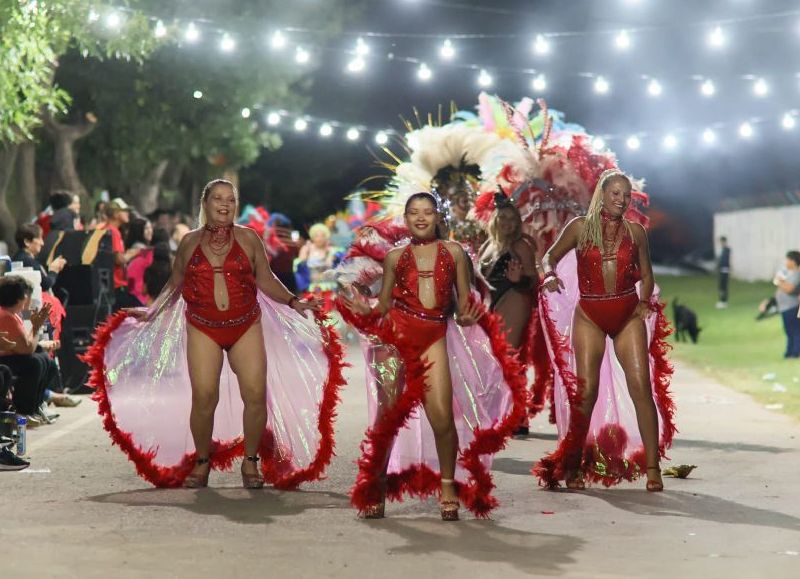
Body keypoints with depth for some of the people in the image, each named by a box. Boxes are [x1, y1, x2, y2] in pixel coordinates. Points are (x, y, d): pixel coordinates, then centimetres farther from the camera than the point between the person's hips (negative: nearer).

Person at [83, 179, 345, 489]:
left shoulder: (248, 239, 5)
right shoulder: (190, 242, 7)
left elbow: (266, 279, 8)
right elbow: (175, 284, 15)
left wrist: (292, 302, -4)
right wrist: (152, 312, 6)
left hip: (246, 327, 0)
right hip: (203, 329, 0)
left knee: (255, 394, -10)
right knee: (203, 396, -12)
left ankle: (251, 461, 8)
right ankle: (202, 461, 8)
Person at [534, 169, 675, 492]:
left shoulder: (635, 232, 7)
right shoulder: (580, 228, 1)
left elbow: (646, 274, 18)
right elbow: (550, 256, 10)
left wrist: (645, 301, 0)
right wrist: (550, 274, -12)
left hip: (628, 316, 1)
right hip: (589, 316, -1)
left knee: (642, 386, -8)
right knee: (585, 390, -5)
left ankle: (652, 466, -6)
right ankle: (573, 466, 7)